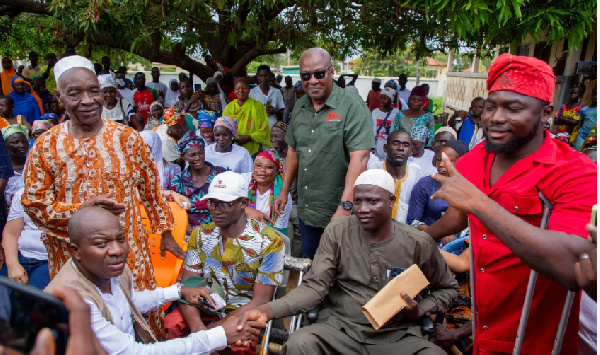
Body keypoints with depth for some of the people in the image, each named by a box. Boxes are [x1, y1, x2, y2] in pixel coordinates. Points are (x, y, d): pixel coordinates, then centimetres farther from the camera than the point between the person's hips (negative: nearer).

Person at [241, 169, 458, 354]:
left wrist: (420, 310, -8)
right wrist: (267, 310, -24)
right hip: (340, 328, 0)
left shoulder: (418, 243, -3)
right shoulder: (337, 231, -3)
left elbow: (448, 288, 13)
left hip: (397, 336, 1)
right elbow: (315, 287, -8)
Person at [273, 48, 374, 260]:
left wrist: (345, 207, -30)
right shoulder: (299, 107, 6)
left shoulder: (353, 107, -16)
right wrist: (284, 191, 14)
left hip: (339, 212, -6)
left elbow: (359, 158, -24)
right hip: (306, 210, 6)